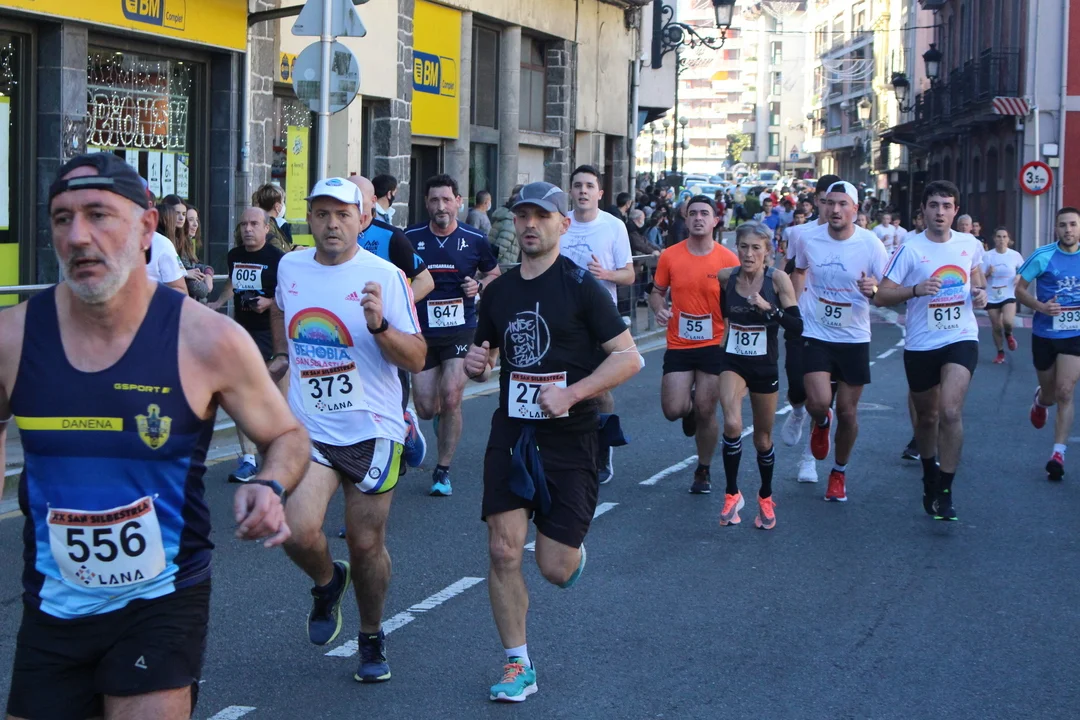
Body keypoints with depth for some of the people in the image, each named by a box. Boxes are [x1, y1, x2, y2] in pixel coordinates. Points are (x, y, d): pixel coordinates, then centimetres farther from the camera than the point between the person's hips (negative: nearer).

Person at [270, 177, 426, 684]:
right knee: (298, 533, -17)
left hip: (372, 431, -2)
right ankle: (326, 584, 18)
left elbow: (416, 359, -12)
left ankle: (372, 639, 31)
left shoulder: (385, 277, -9)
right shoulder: (290, 267, 5)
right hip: (308, 428, 2)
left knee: (366, 544, 5)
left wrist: (380, 324, -27)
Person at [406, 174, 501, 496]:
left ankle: (443, 470, 0)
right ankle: (443, 418, 41)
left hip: (461, 330, -1)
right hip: (422, 332, 1)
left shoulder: (475, 239, 0)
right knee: (426, 408, 1)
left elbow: (495, 275, 15)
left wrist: (480, 286, -6)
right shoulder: (410, 238, 1)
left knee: (451, 398, -14)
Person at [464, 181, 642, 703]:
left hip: (570, 439, -4)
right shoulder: (498, 291, 8)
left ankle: (574, 551, 36)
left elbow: (629, 357, -9)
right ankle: (518, 665, 8)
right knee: (503, 550, -7)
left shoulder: (581, 287, -7)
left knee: (555, 570, -2)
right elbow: (484, 355, 22)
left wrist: (572, 393, -21)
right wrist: (476, 364, -3)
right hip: (511, 432, 4)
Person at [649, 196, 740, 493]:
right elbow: (657, 292, 11)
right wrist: (659, 309, -11)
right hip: (678, 345, 1)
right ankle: (691, 407, 33)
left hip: (715, 345, -1)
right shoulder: (670, 256, -2)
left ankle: (704, 471, 23)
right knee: (673, 410, -6)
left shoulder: (729, 259, -5)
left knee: (705, 412, 1)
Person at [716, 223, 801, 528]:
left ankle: (766, 498, 38)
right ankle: (732, 494, -5)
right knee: (732, 425, -24)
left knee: (762, 438, 13)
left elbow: (797, 327, -17)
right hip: (733, 362, 0)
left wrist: (768, 307, -29)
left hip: (765, 366, 0)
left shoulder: (778, 279, -14)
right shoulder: (726, 277, -7)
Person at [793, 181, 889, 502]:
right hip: (815, 335, 0)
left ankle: (839, 473, 30)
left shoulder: (871, 244, -10)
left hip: (854, 339, 0)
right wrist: (794, 307, 9)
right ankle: (821, 423, 23)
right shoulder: (808, 239, -5)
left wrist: (874, 289, -27)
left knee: (848, 412, 6)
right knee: (819, 403, -17)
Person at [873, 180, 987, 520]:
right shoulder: (909, 250, -8)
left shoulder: (971, 246, 2)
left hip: (961, 339, 0)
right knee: (927, 417, 14)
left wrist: (981, 292, 0)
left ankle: (944, 492, -10)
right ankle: (929, 477, 40)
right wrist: (916, 290, -26)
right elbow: (881, 296, -11)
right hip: (920, 345, 0)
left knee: (950, 411, -18)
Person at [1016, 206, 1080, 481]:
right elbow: (1020, 289, -5)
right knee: (1050, 394, 15)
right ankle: (1039, 400, 53)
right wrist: (1041, 307, -22)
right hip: (1045, 335, 0)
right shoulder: (1043, 256, -10)